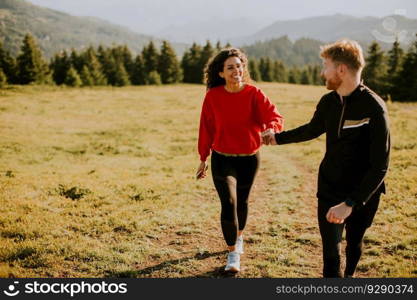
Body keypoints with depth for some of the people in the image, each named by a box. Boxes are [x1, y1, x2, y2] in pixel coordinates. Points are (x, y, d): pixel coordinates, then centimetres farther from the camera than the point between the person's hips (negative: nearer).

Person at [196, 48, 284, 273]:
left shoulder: (254, 94, -12)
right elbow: (206, 128, 0)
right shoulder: (213, 96, -10)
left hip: (249, 159, 1)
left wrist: (271, 129, -47)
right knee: (228, 204, -14)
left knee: (242, 202, 19)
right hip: (222, 159, -1)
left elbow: (275, 117, -23)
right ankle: (233, 254, 3)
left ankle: (239, 237, 48)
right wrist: (203, 158, 5)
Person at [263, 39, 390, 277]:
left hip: (362, 194, -3)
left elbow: (380, 167, -24)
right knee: (330, 250, 0)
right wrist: (278, 138, 26)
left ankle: (349, 275, 47)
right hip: (329, 189, 4)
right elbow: (313, 129, 19)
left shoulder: (374, 108, -22)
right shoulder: (328, 102, -4)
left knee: (354, 243, 19)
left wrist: (350, 203, -30)